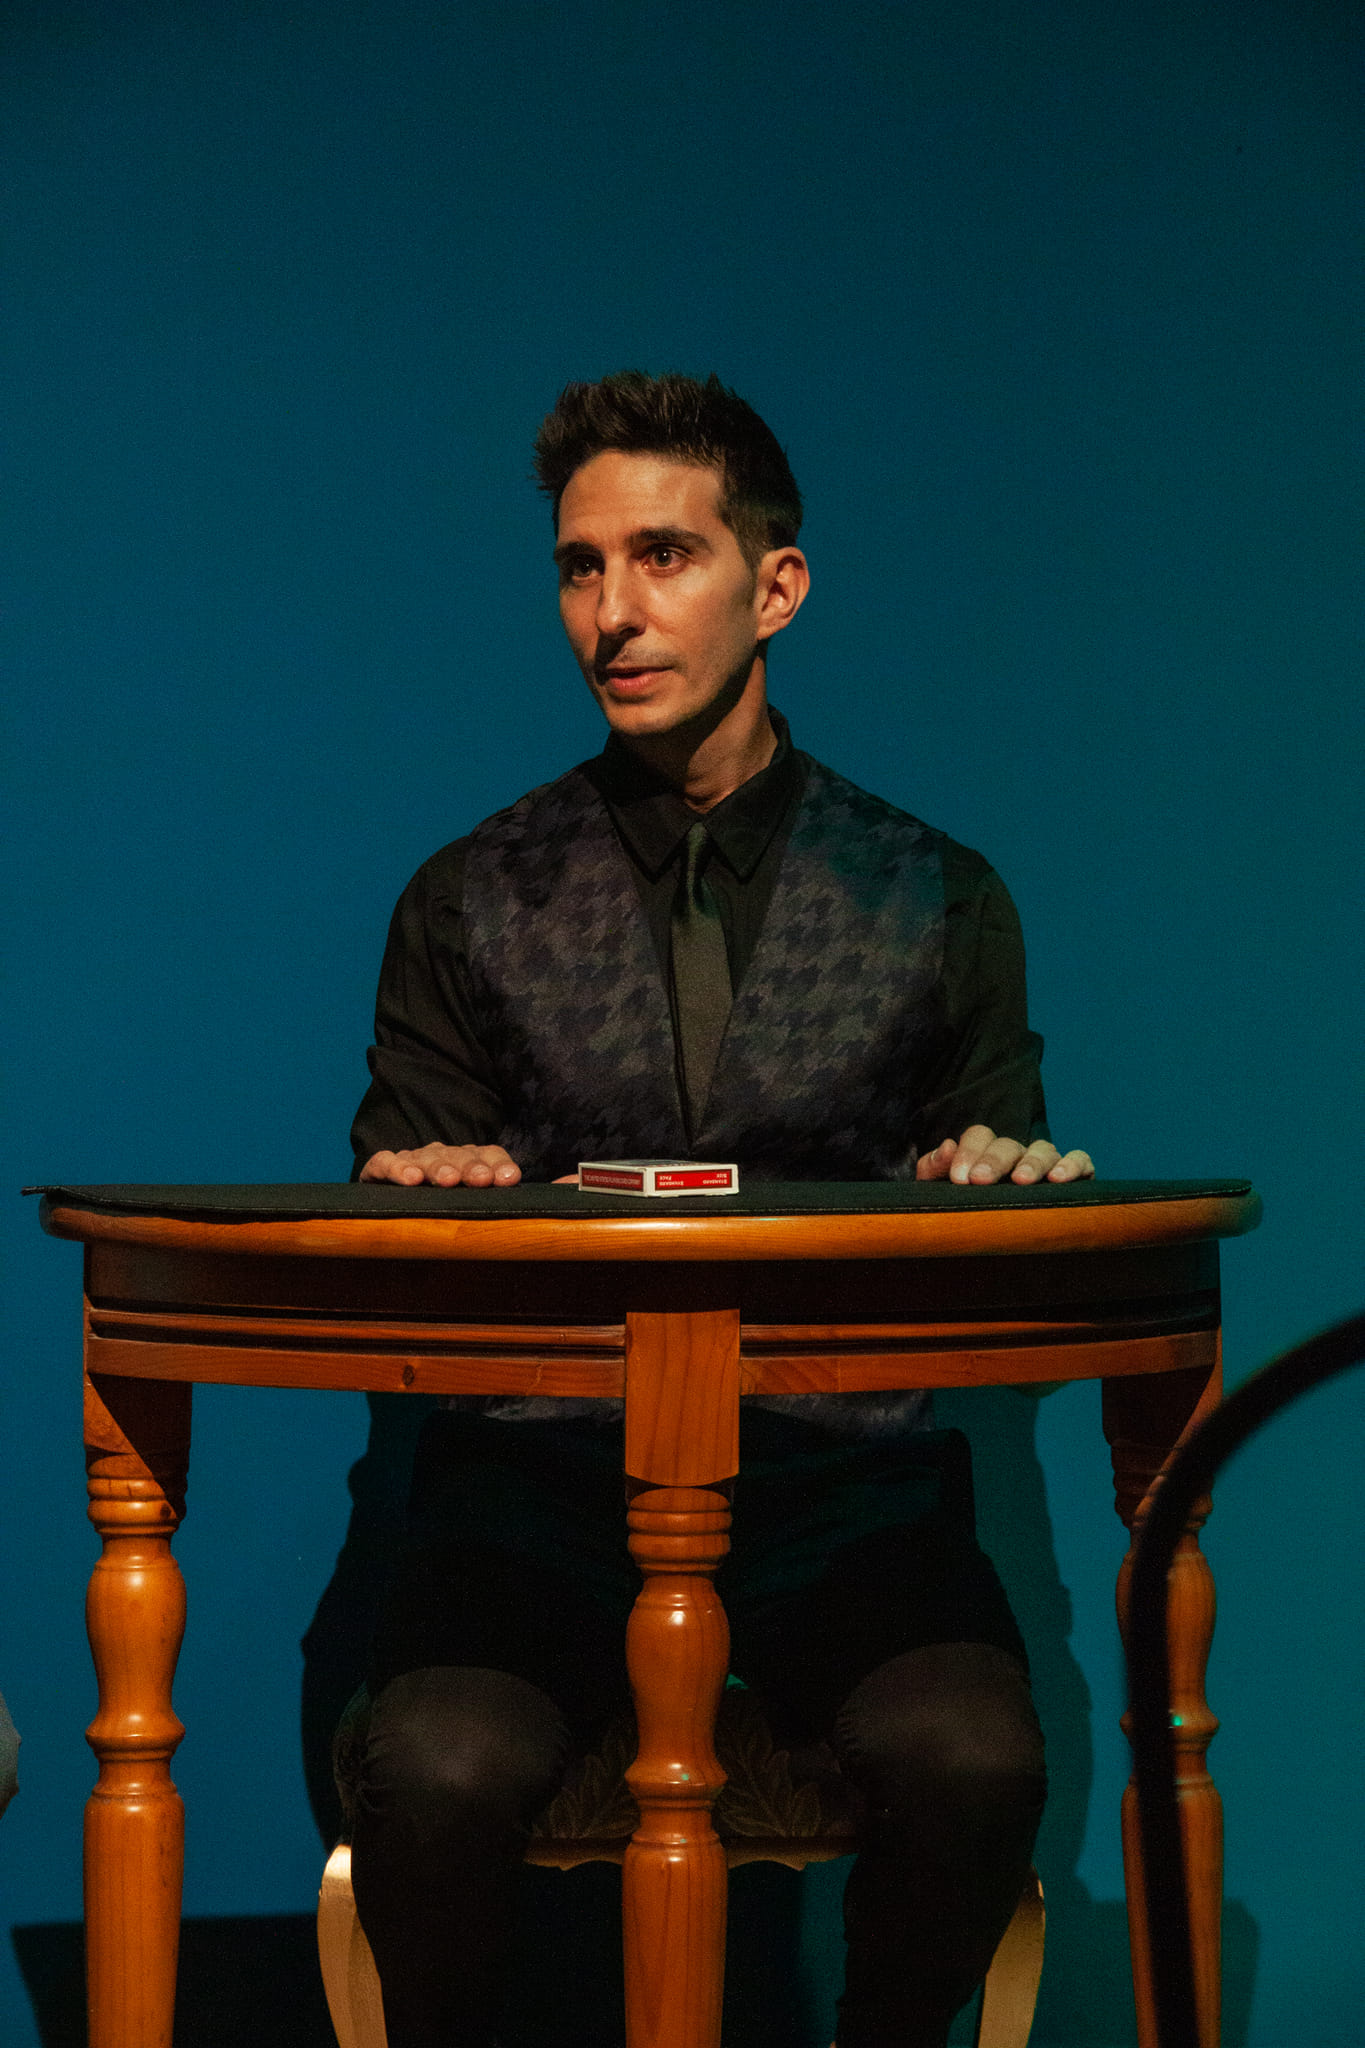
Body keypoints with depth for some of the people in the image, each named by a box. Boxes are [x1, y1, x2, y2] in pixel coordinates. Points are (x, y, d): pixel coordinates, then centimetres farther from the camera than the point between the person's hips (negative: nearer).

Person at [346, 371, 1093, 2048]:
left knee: (975, 1764, -30)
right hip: (547, 1456, 0)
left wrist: (1009, 1194, -11)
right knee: (442, 1771, -31)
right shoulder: (473, 902, 11)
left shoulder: (937, 902, 11)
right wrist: (426, 1201, -10)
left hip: (840, 1465, 0)